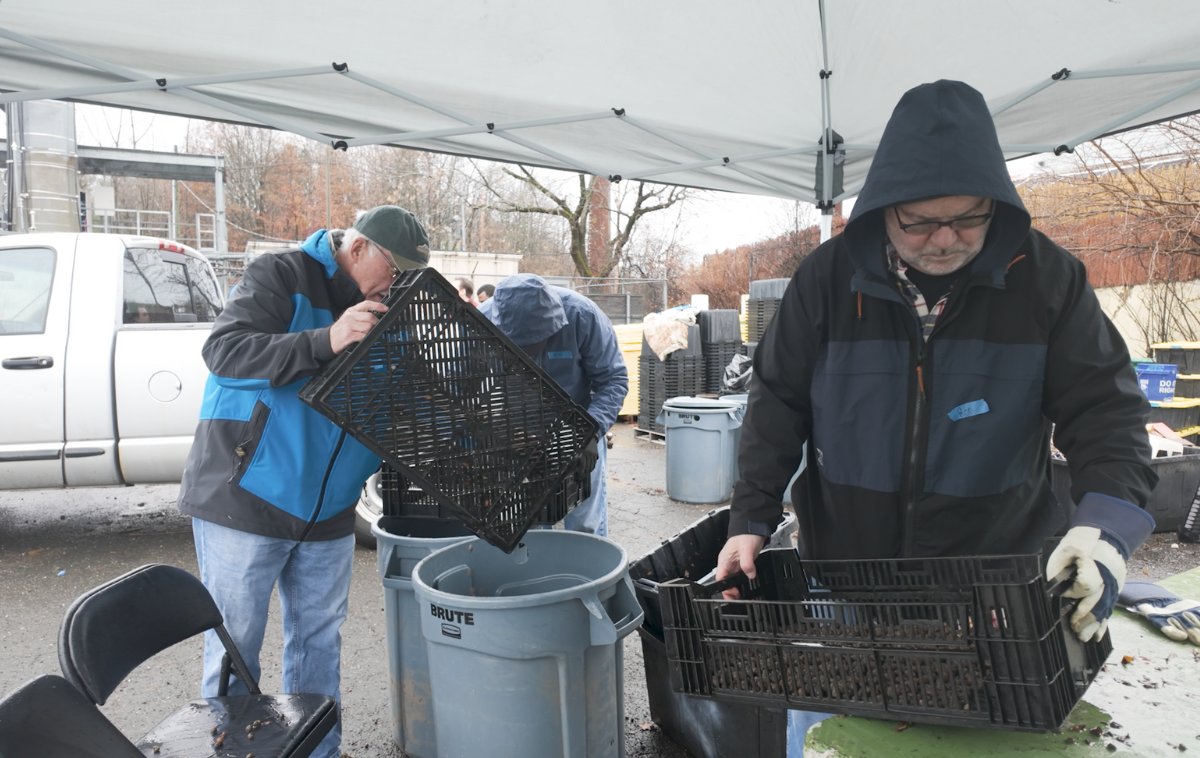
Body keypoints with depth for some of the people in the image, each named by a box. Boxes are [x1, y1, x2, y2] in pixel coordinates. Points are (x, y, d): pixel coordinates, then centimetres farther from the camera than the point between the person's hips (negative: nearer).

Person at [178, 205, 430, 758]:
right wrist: (326, 341, -32)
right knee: (235, 645, 5)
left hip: (326, 507, 6)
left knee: (319, 639, 14)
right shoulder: (280, 277, -8)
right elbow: (225, 350, -22)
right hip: (246, 498, -6)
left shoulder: (378, 308, 12)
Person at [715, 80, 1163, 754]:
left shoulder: (1048, 278, -8)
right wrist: (751, 519, -9)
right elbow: (778, 405, -4)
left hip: (996, 589, 0)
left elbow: (1106, 407, -8)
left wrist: (1108, 521, -25)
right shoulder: (829, 278, -8)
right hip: (841, 578, 1)